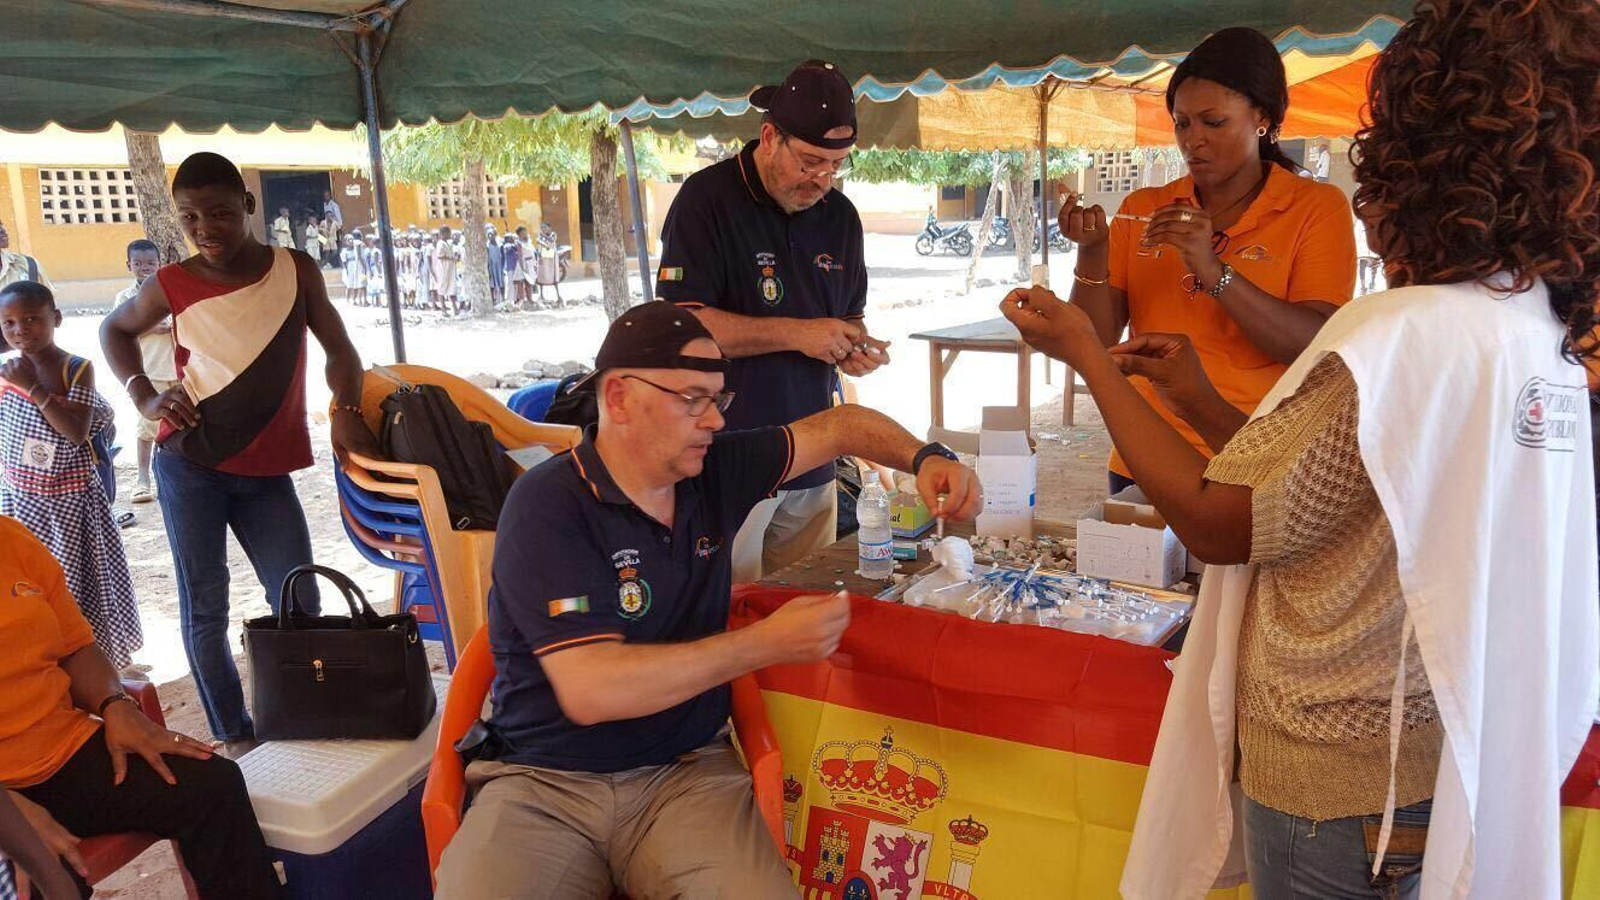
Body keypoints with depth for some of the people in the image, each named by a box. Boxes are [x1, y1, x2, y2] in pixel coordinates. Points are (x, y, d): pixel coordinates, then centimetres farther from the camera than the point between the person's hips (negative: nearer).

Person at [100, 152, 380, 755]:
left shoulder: (296, 270, -2)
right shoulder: (172, 285, -2)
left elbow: (338, 349, 3)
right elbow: (114, 330, 17)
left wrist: (345, 411, -16)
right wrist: (143, 396, 1)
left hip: (266, 471, 1)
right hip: (190, 464, -1)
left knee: (298, 604, 0)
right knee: (204, 608, 3)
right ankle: (233, 737, 15)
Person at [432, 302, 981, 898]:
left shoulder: (716, 470, 3)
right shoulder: (548, 506, -14)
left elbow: (838, 426, 16)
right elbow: (591, 691, -23)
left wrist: (924, 460, -3)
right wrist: (766, 644, -22)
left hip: (687, 772, 4)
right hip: (543, 782, -3)